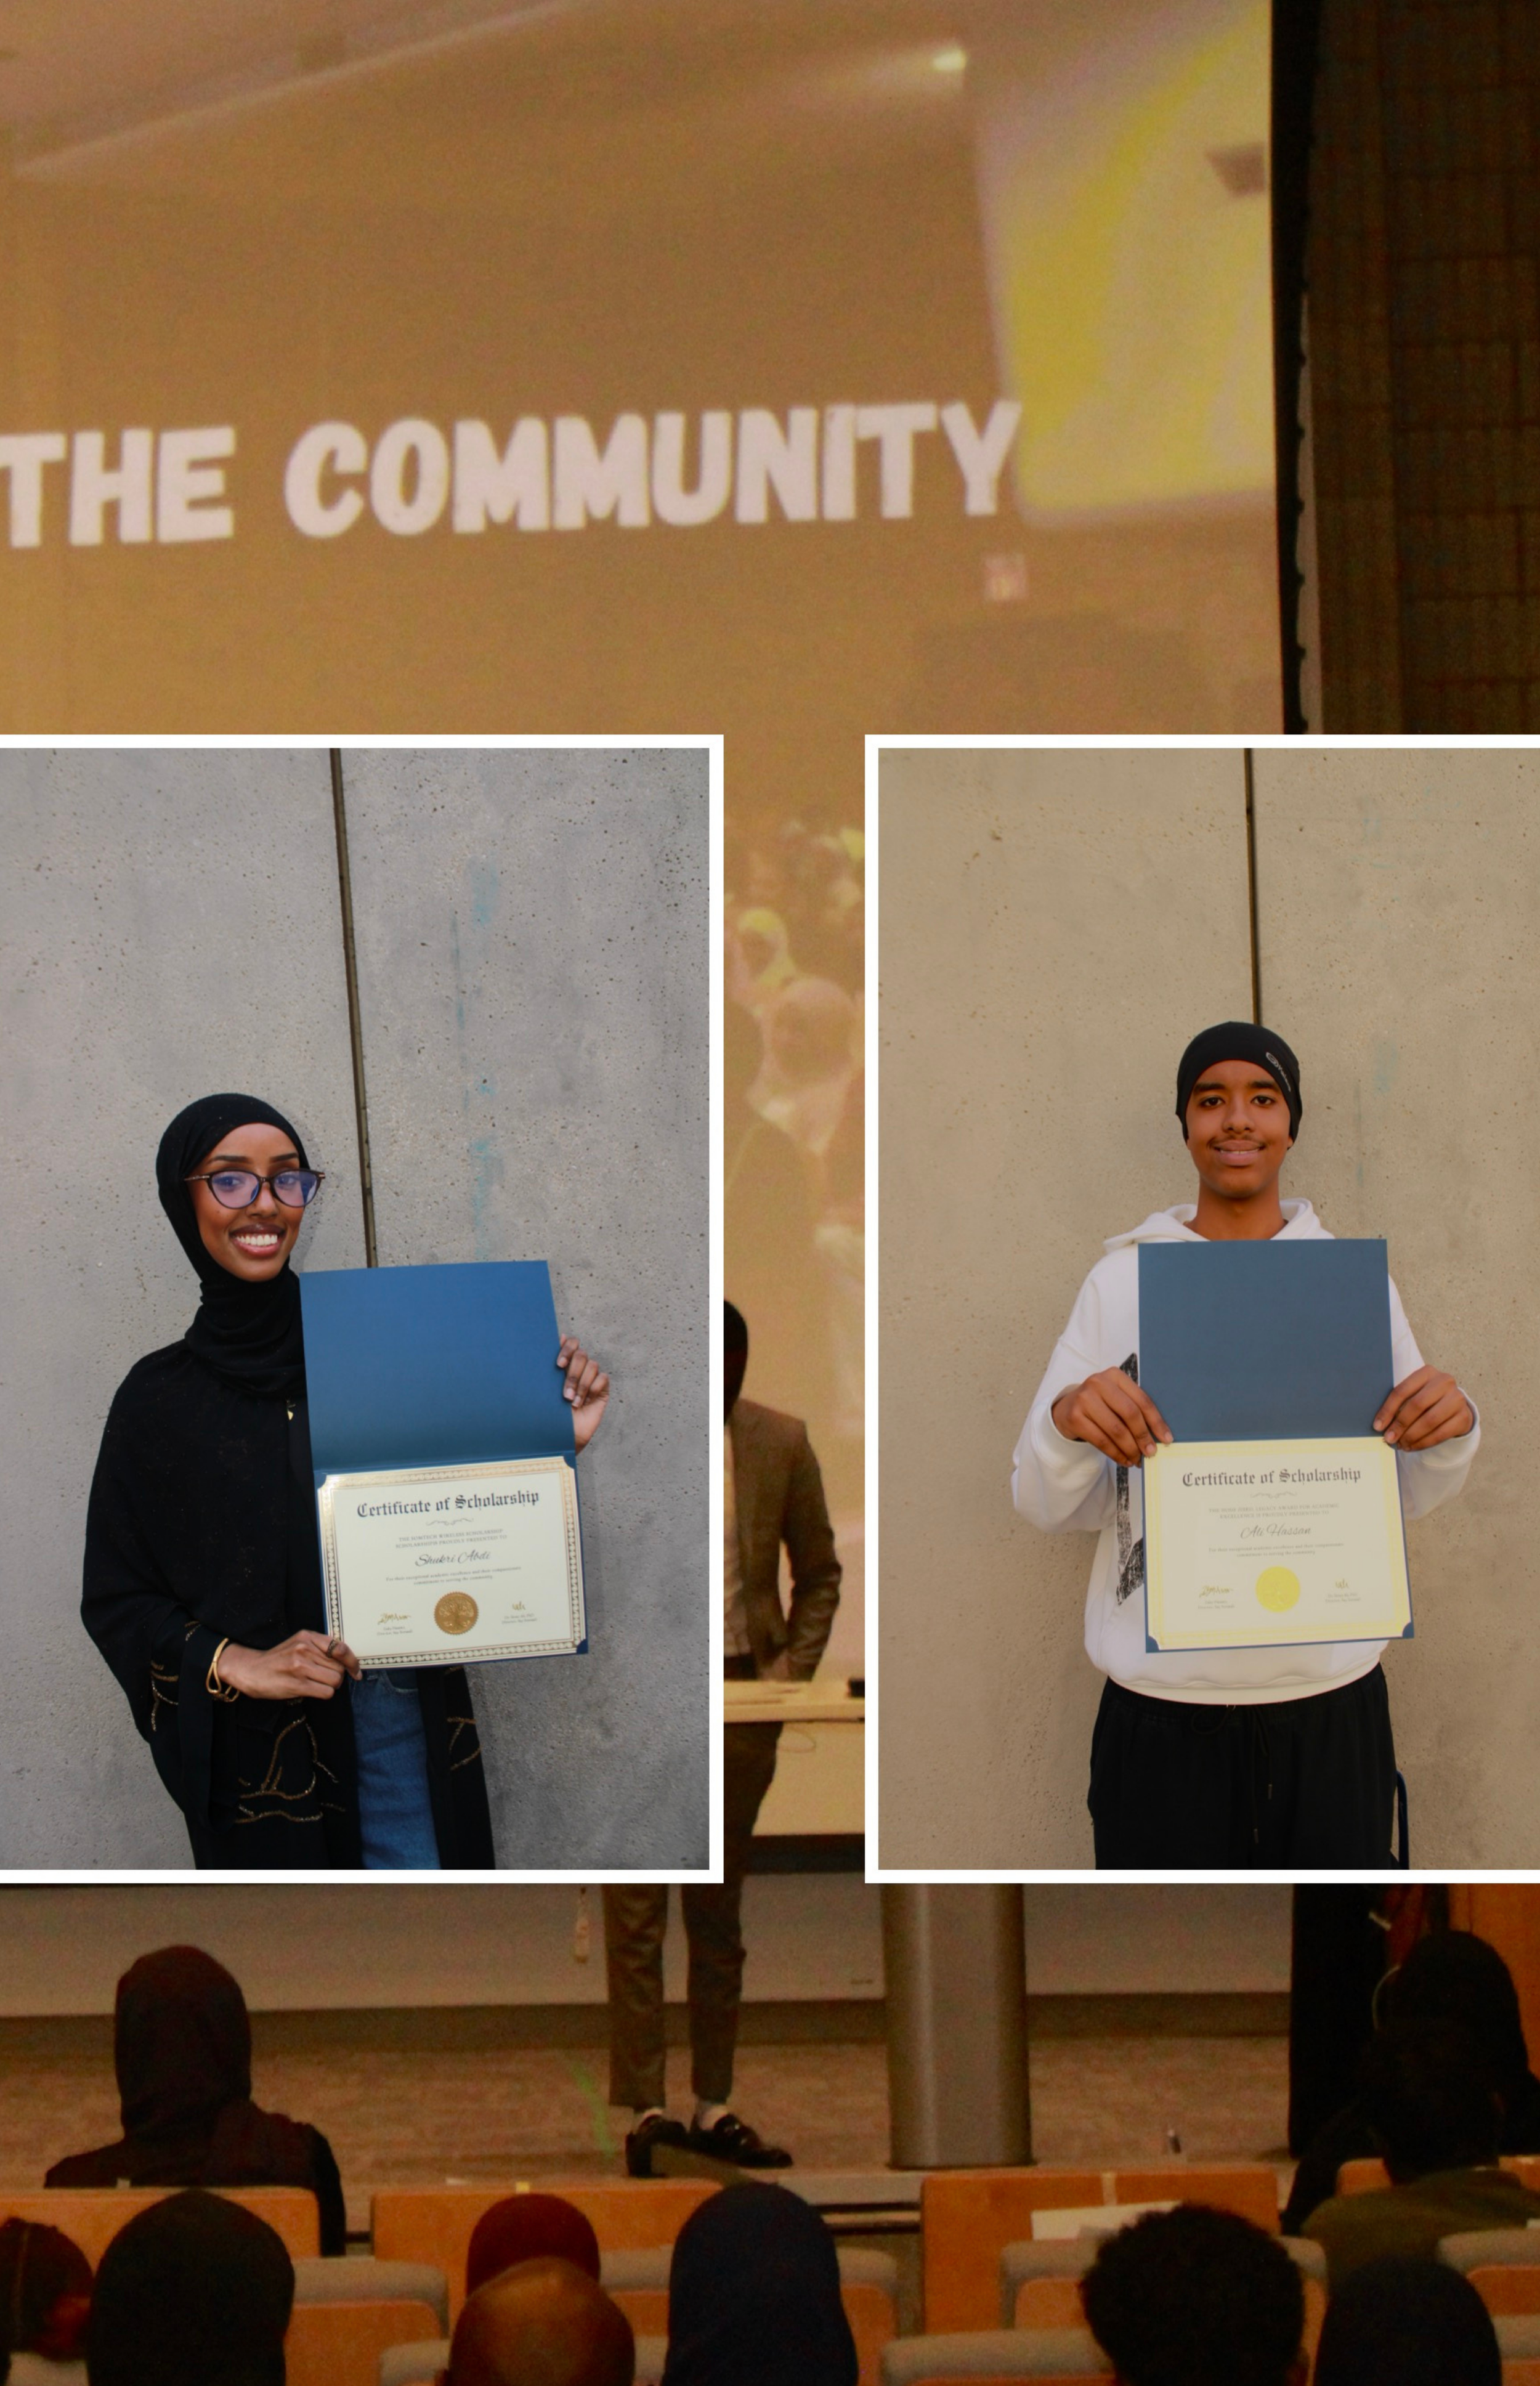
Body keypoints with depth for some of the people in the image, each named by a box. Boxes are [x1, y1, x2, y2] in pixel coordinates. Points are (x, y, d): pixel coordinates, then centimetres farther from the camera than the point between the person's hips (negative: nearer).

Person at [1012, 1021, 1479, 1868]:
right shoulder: (1121, 1281, 4)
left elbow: (1406, 1496, 14)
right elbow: (1046, 1505, 4)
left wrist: (1450, 1430, -8)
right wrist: (1067, 1424, -18)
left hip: (1334, 1703, 1)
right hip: (1163, 1709, -1)